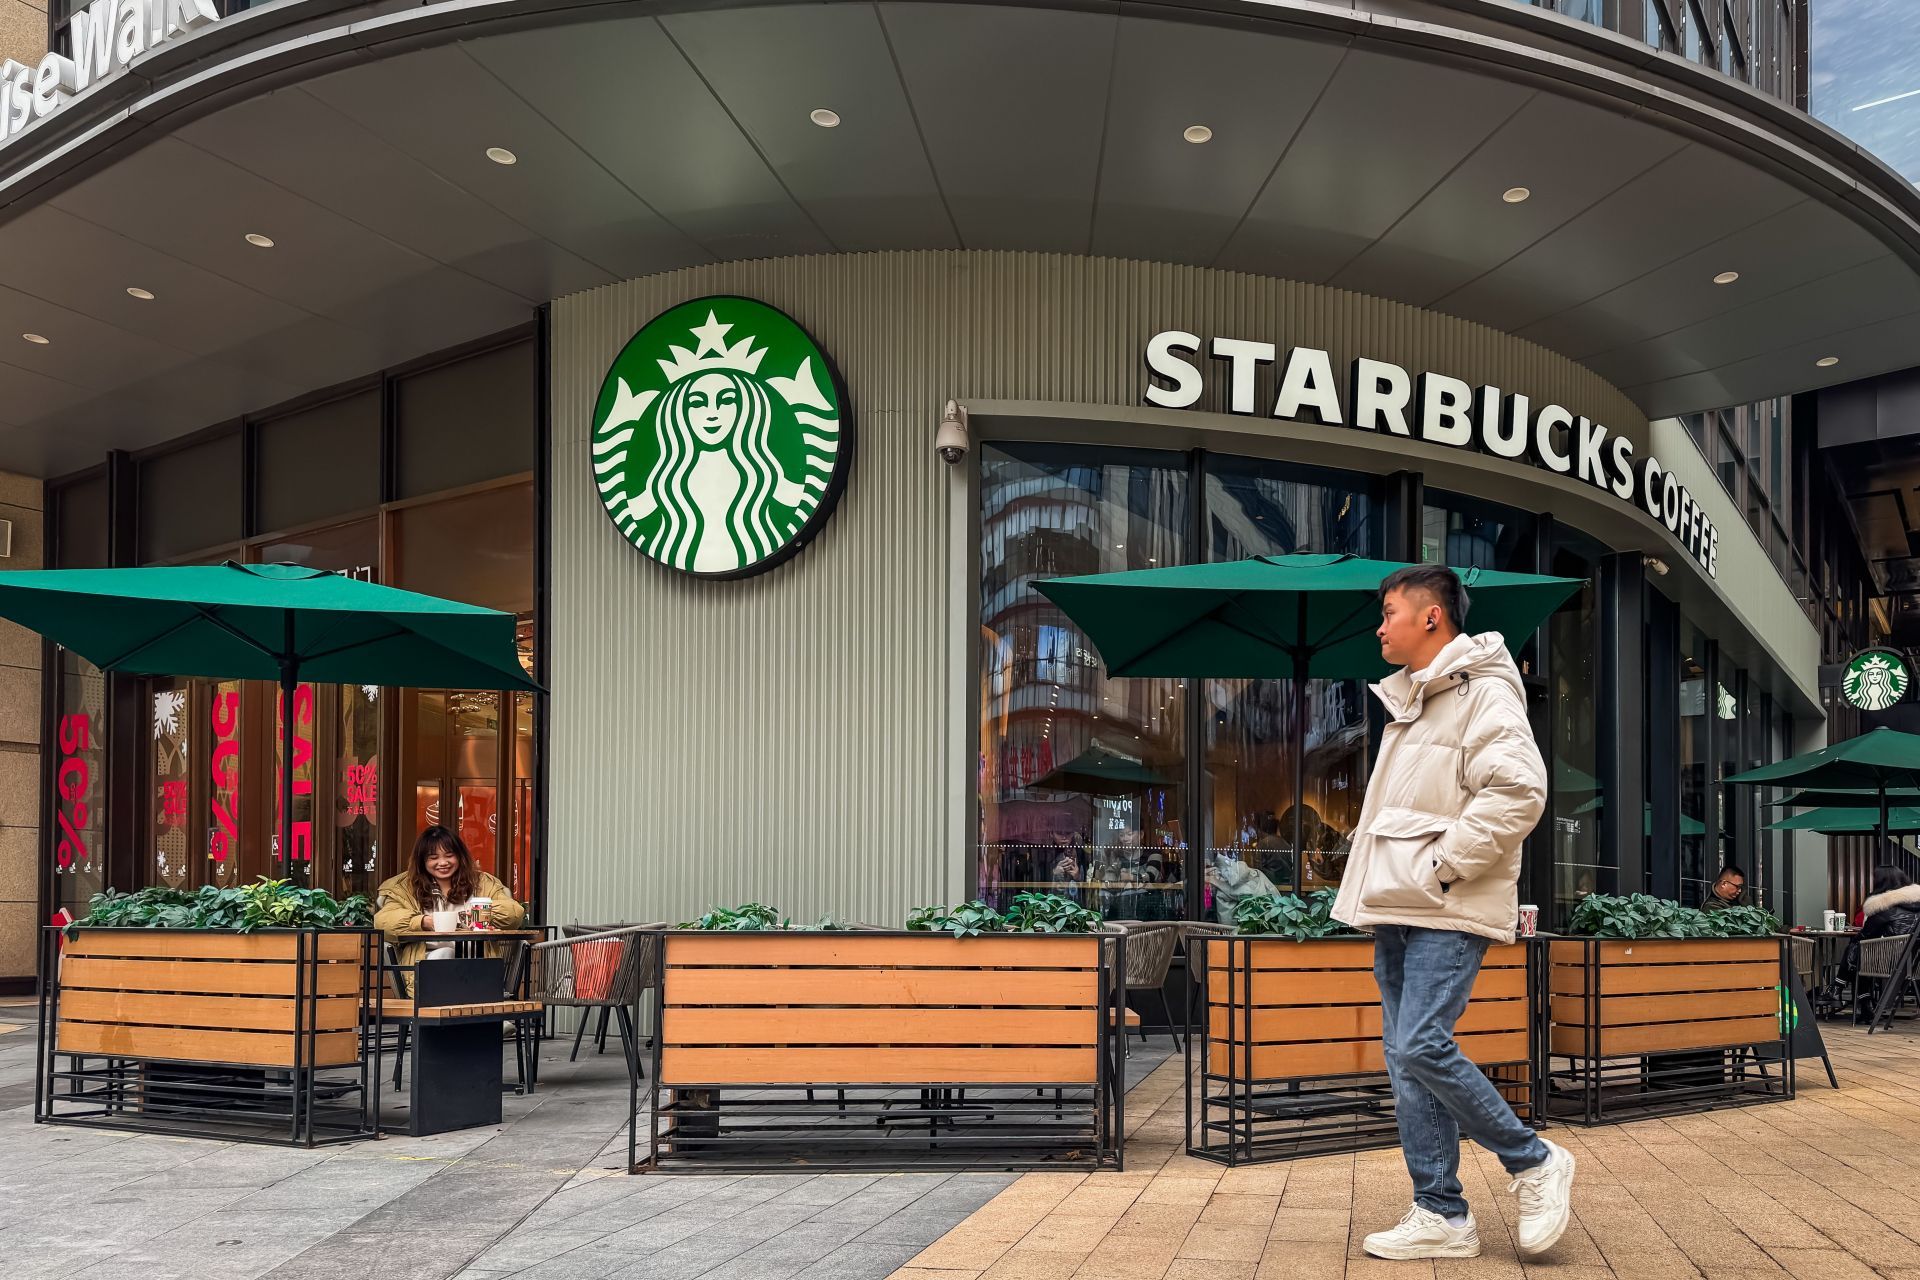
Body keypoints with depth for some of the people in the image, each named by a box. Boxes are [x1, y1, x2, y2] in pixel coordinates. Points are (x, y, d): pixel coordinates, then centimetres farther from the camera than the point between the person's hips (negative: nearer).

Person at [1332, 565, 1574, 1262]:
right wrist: (1376, 886, 15)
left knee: (1421, 1046, -17)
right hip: (1398, 910, 9)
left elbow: (1518, 791, -22)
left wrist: (1442, 865, -19)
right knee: (1405, 1059, 6)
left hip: (1449, 912, -9)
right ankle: (1441, 1216, 12)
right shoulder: (1408, 702, 20)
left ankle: (1535, 1163, 4)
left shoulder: (1484, 692, -9)